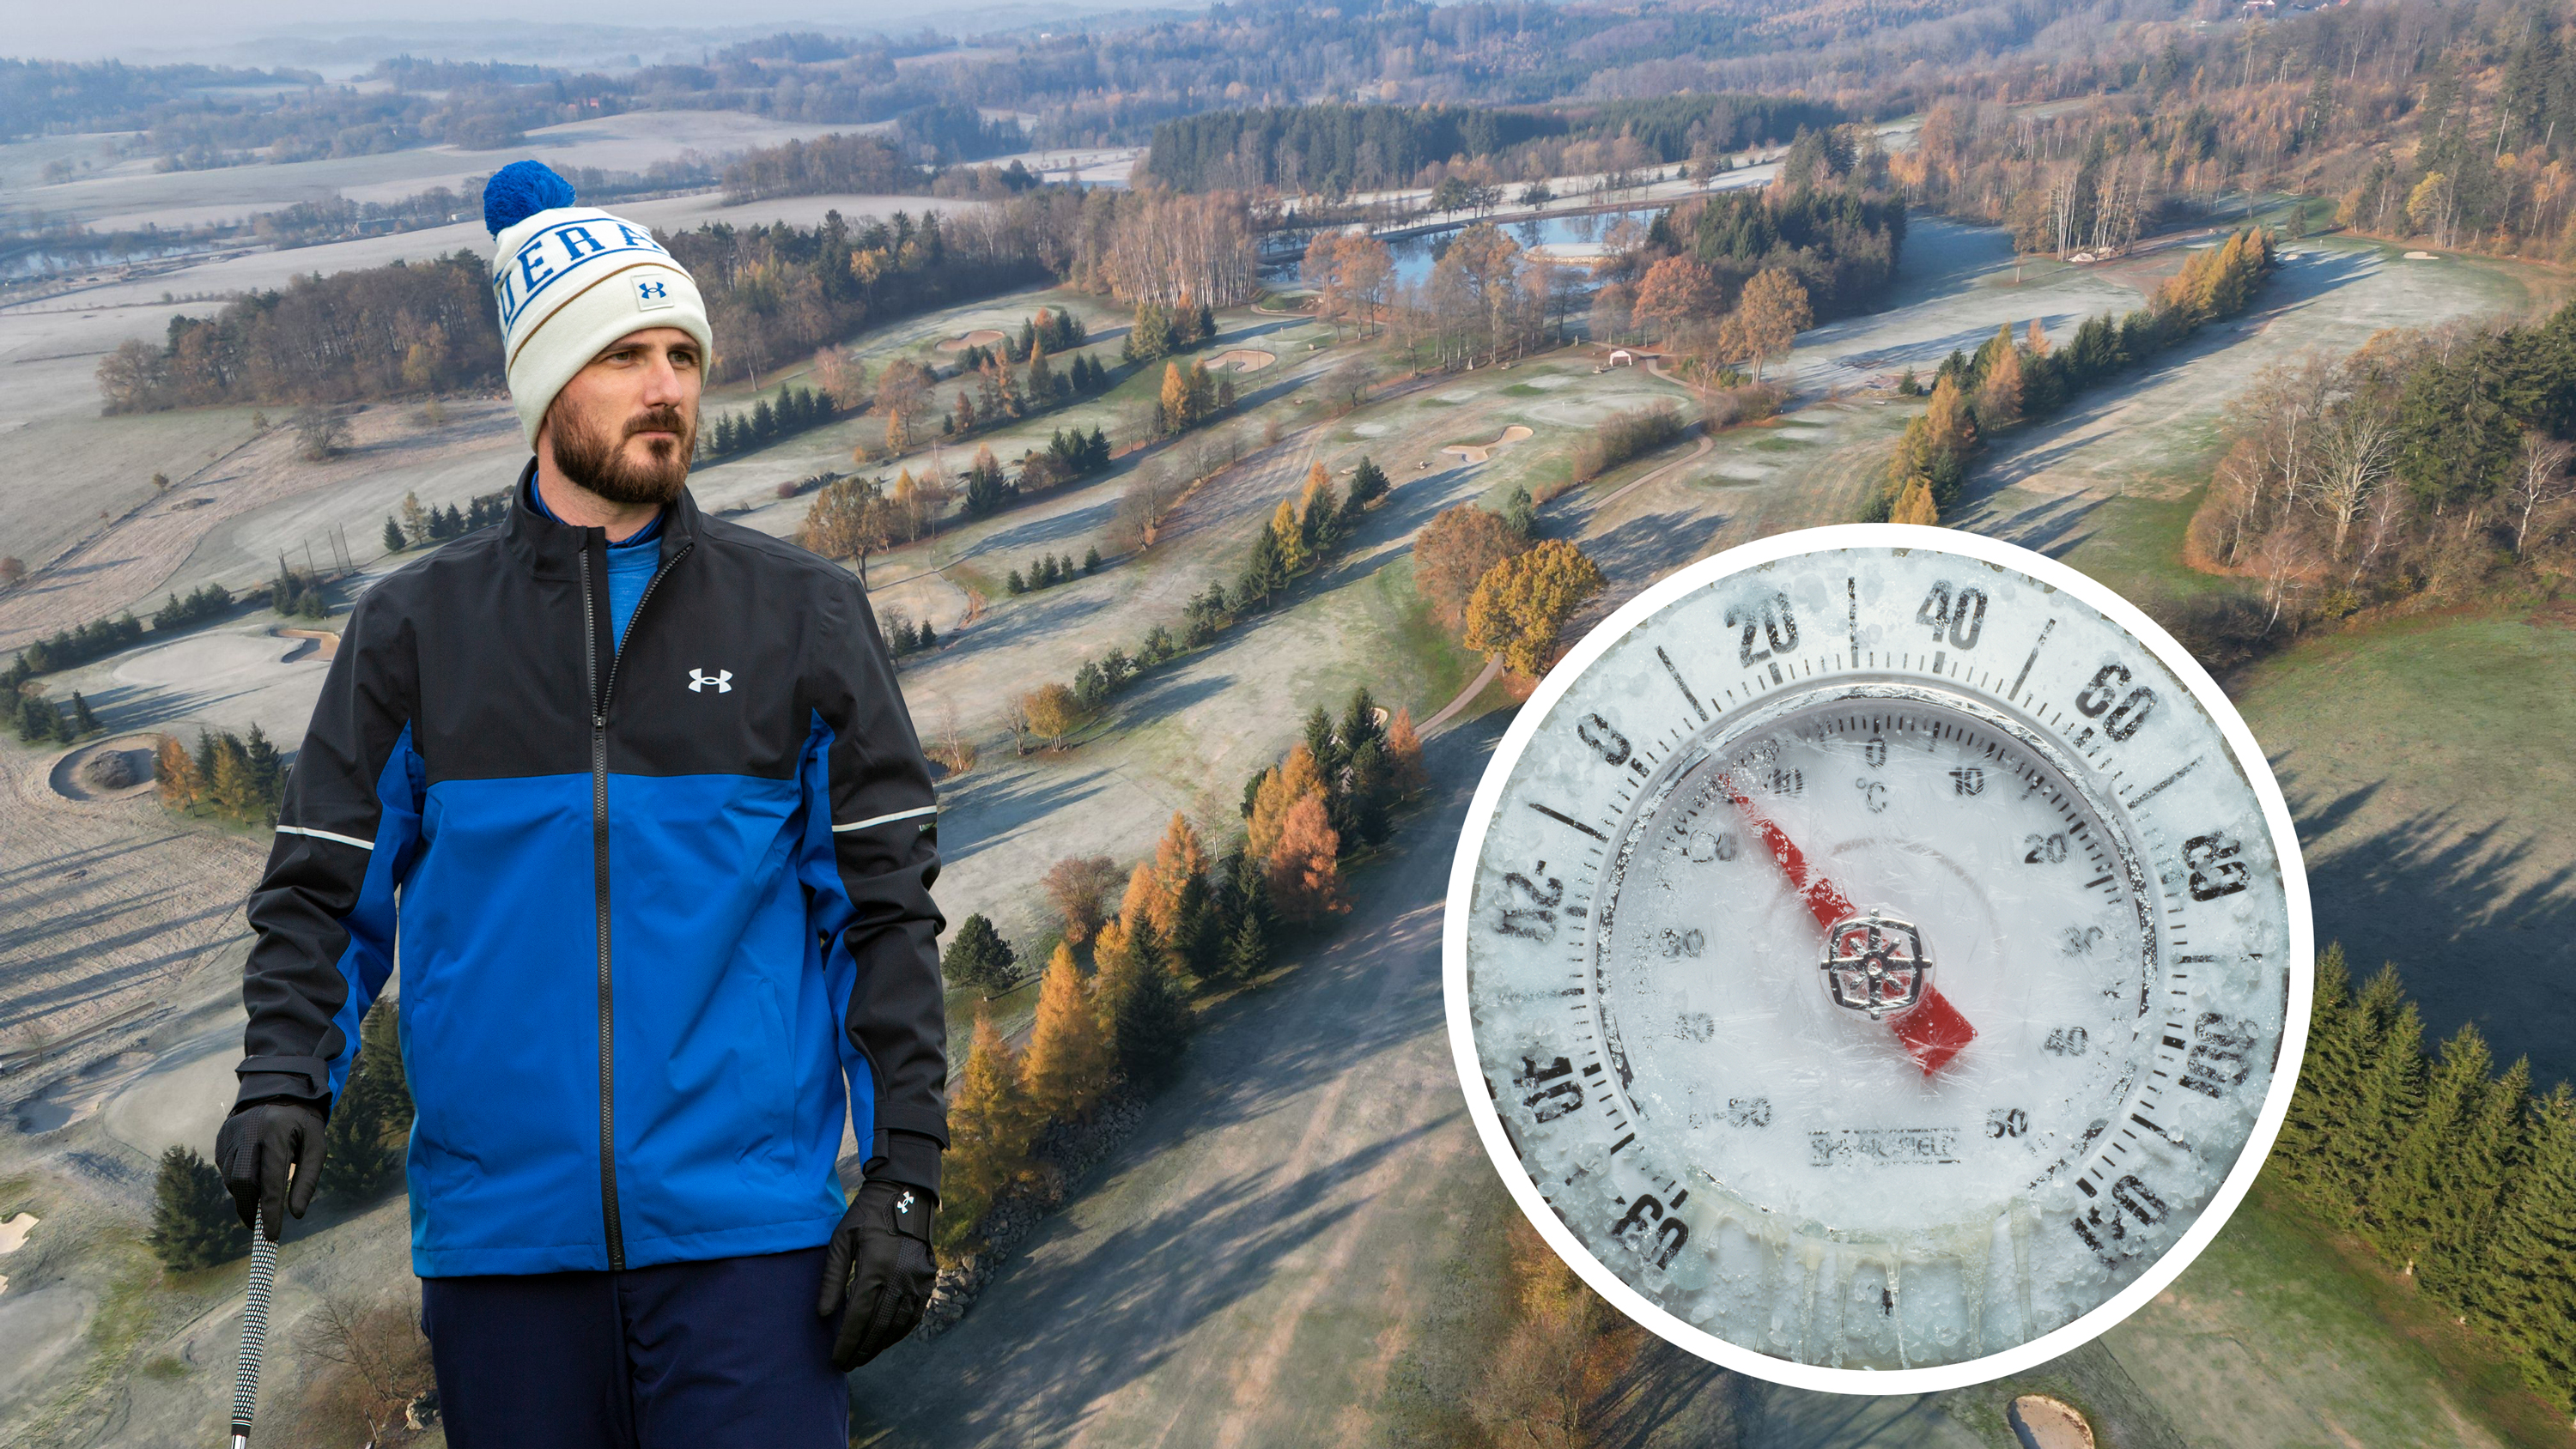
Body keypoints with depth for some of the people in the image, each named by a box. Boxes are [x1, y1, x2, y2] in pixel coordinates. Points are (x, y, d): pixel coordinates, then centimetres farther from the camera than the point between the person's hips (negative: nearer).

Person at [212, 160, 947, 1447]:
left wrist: (903, 1180, -3)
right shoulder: (416, 628, 5)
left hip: (745, 1232, -1)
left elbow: (884, 906, 2)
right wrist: (283, 1077, -11)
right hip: (499, 1233, 2)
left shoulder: (803, 616, 2)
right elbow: (326, 889, 8)